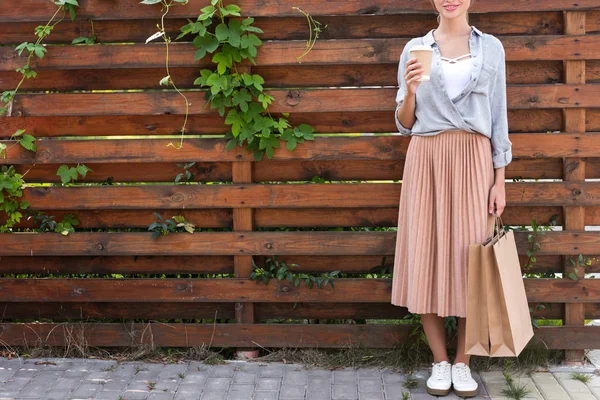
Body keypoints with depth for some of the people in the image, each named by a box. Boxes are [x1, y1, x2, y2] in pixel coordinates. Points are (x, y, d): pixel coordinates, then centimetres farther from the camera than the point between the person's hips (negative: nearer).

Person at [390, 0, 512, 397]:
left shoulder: (491, 48, 8)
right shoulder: (415, 49, 8)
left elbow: (498, 117, 6)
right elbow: (404, 124, 8)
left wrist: (500, 181, 0)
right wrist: (410, 89, -13)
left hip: (473, 161, 0)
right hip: (426, 160, 1)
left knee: (471, 262, 0)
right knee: (427, 258, 0)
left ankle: (463, 363, 11)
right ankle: (440, 361, 12)